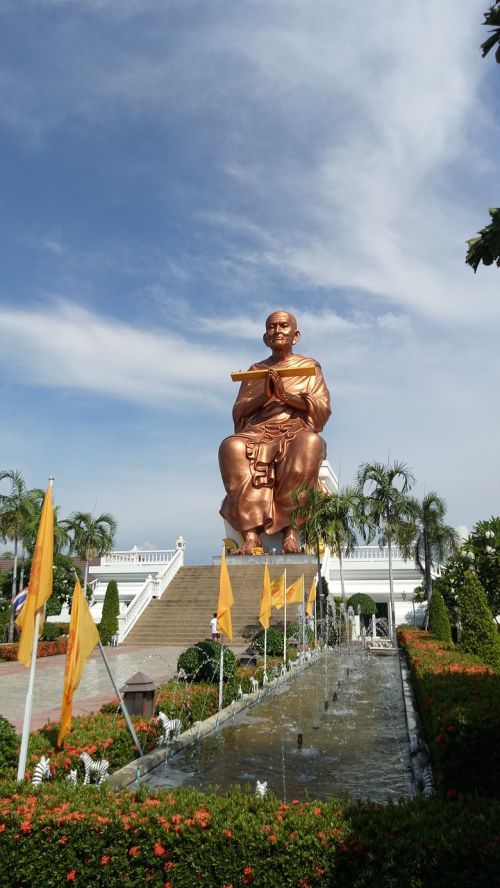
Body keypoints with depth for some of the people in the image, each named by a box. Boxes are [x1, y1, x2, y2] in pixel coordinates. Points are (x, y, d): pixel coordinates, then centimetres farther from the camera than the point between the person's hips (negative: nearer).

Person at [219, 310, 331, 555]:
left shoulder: (310, 366, 19)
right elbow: (238, 412, 12)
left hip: (297, 431, -1)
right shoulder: (255, 370, 23)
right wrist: (264, 395, -6)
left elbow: (322, 409, 4)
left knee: (311, 444, -40)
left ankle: (290, 528, -36)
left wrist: (285, 395, -9)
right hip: (259, 432, 2)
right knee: (232, 447, -35)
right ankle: (251, 534, -38)